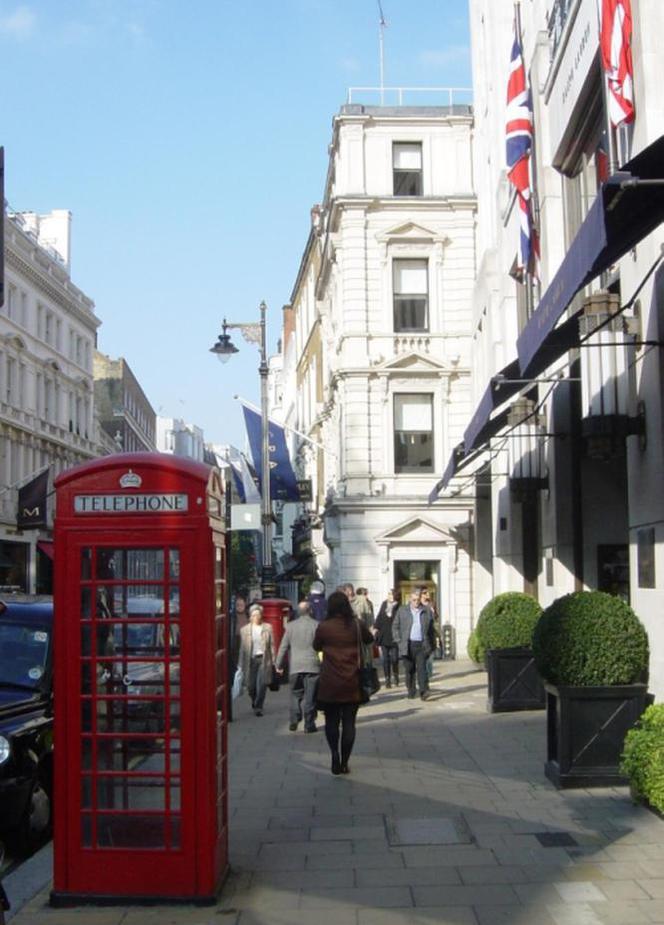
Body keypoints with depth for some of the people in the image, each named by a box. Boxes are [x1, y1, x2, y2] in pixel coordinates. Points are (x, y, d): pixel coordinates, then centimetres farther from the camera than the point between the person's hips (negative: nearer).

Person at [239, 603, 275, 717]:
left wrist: (273, 660, -1)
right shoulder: (245, 629, 6)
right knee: (251, 686, 4)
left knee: (262, 684, -10)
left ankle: (258, 707, 2)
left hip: (263, 659, -1)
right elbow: (242, 648, 6)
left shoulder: (268, 628, 5)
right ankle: (254, 702, 34)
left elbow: (272, 645, 5)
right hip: (251, 659, 1)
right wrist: (241, 664, 4)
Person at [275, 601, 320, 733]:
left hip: (295, 666, 2)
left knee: (296, 694, 14)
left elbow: (283, 647, 6)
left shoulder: (291, 626, 2)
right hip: (313, 666, -2)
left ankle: (294, 721, 6)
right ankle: (309, 724, 2)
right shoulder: (317, 625, -3)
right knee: (310, 696, 2)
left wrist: (278, 665, 14)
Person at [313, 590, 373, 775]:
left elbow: (316, 647, 8)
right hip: (352, 683, 1)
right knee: (349, 722, 7)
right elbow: (370, 639, 15)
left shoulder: (323, 627, -9)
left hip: (329, 684, -1)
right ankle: (344, 763, 8)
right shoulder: (356, 625, -4)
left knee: (331, 721, 13)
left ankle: (335, 754, -5)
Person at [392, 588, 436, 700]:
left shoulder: (426, 612, 9)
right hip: (407, 645, 1)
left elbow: (431, 629, 13)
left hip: (422, 645, -1)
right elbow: (395, 627, 11)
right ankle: (411, 691, 19)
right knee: (409, 669, 6)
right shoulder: (402, 610, 8)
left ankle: (424, 691, -16)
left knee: (421, 668, -11)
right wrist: (399, 641, 1)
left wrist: (431, 645, 7)